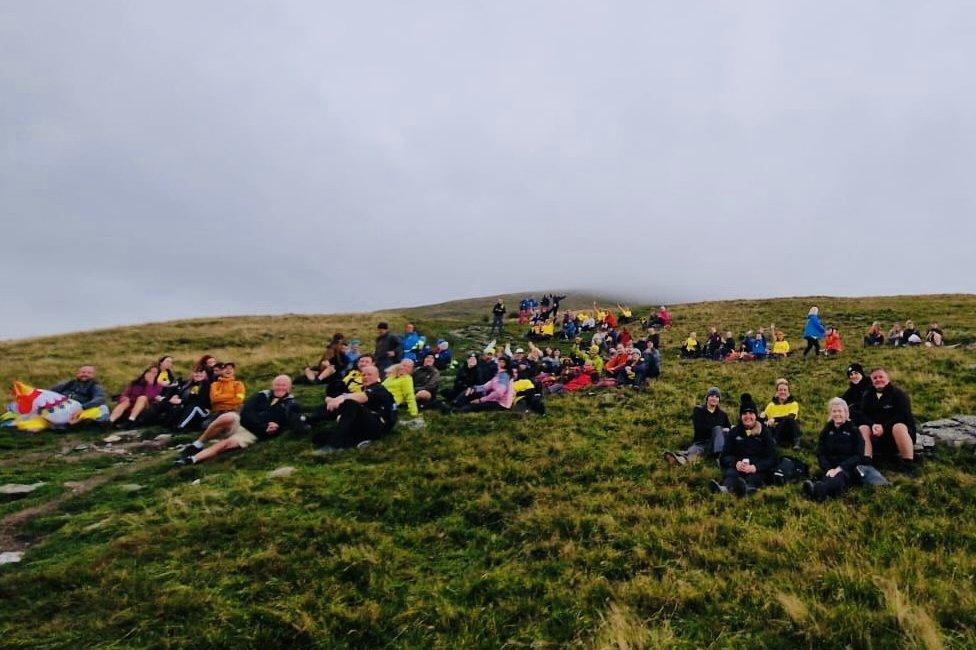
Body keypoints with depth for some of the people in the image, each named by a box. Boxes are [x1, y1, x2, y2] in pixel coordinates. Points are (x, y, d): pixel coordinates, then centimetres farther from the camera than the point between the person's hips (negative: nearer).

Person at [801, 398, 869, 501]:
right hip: (831, 468, 3)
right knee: (828, 478, -35)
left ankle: (819, 489, -73)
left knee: (840, 476, -40)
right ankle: (824, 493, -71)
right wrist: (828, 469, -11)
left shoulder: (853, 430, 8)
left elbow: (859, 455, -3)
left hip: (848, 468, -3)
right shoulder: (826, 430, 16)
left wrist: (841, 468, -17)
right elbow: (820, 453, 9)